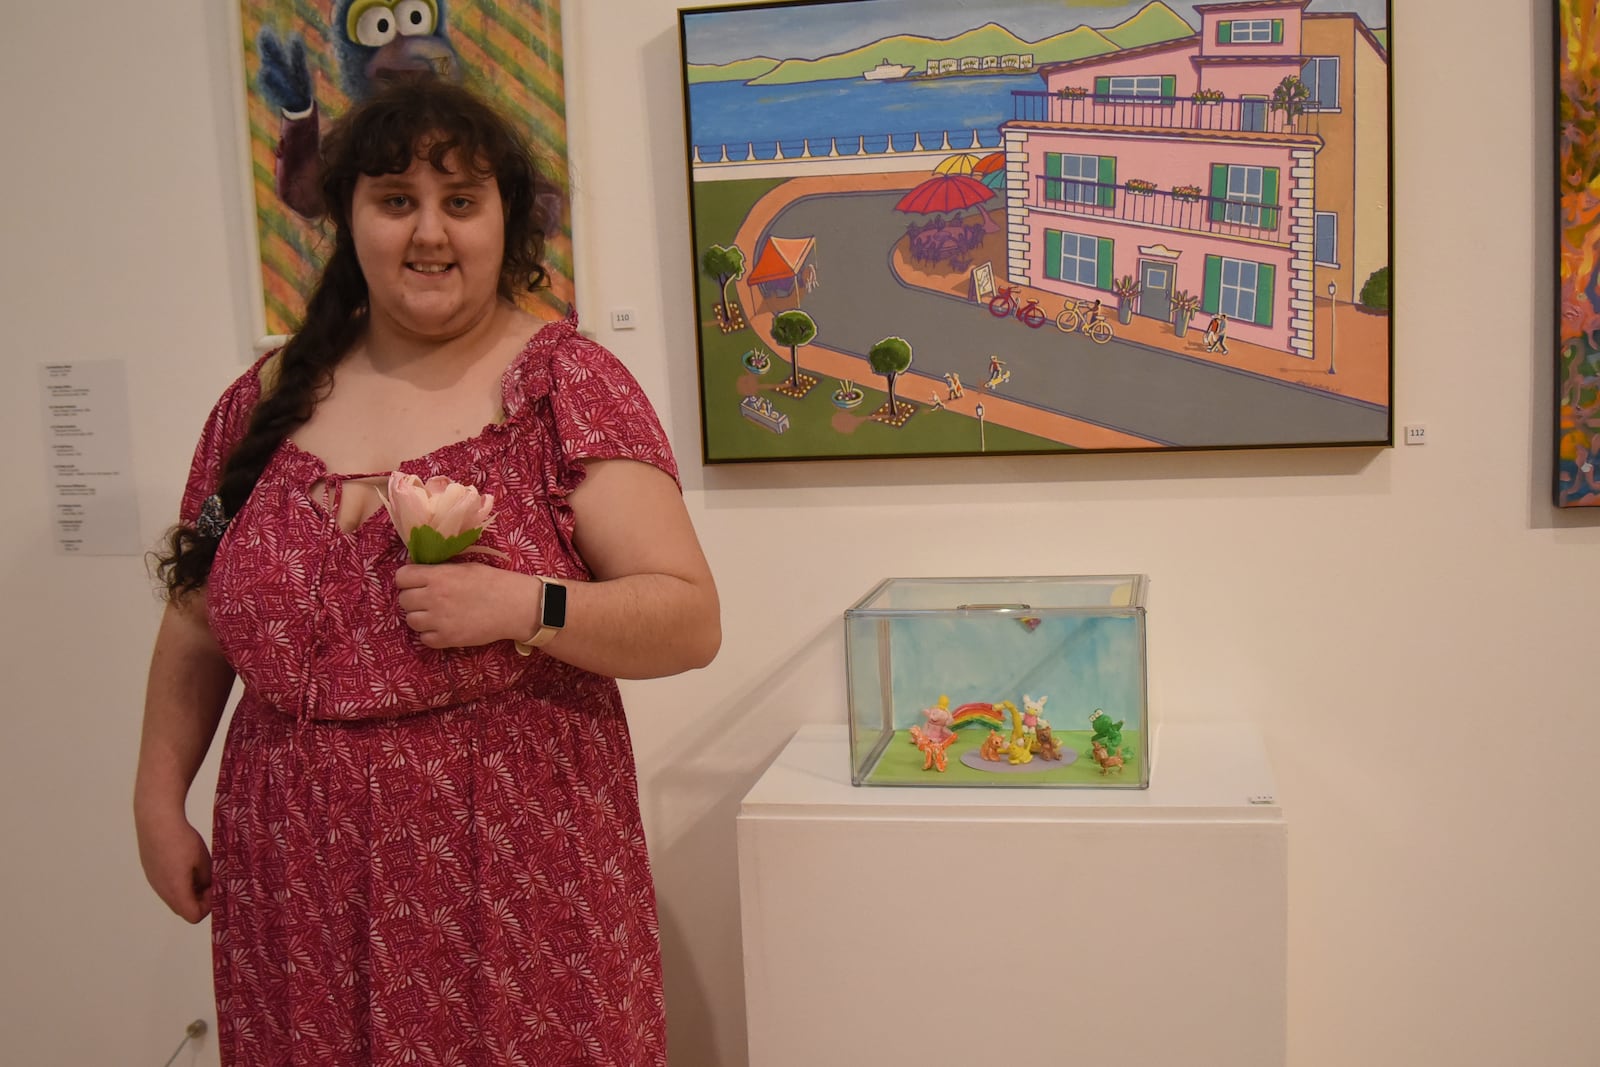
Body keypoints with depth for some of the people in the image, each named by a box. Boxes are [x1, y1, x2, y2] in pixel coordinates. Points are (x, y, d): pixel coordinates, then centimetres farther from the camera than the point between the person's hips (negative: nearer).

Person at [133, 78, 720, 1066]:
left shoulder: (567, 381, -7)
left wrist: (522, 606, -24)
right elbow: (197, 620, 15)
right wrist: (160, 800, 12)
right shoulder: (268, 402, 5)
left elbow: (691, 621, -11)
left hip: (515, 873, -3)